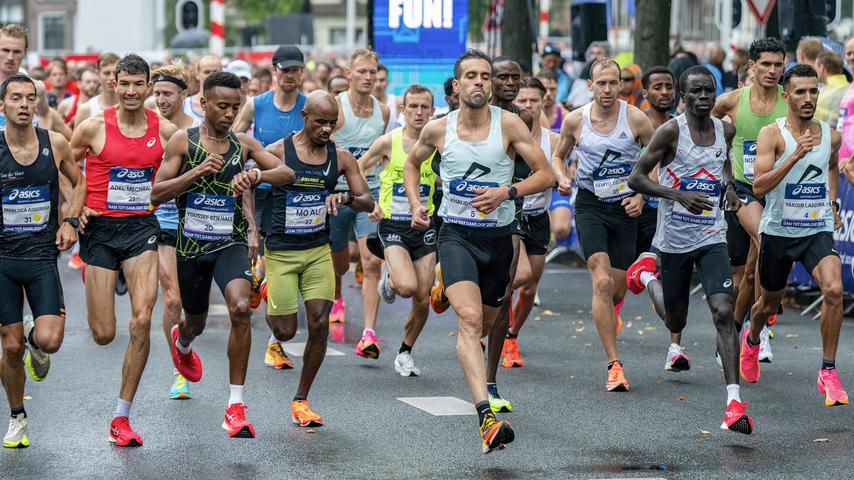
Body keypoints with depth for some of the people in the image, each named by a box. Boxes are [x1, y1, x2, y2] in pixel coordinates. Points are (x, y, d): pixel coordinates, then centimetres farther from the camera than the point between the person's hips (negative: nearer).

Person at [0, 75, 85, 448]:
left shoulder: (55, 144, -2)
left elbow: (78, 182, 16)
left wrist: (70, 221, 3)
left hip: (43, 255, 1)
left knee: (49, 340, -15)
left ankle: (36, 342, 24)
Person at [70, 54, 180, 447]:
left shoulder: (165, 130, 0)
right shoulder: (94, 127, -6)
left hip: (142, 227, 1)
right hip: (100, 229, -1)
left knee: (141, 321, -12)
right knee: (103, 334, -2)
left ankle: (121, 418, -1)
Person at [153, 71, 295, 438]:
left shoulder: (243, 144, 2)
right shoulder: (183, 141, -4)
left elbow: (287, 174, 0)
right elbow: (157, 194, -8)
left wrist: (257, 175, -20)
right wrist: (197, 171, -21)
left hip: (230, 243, 0)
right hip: (191, 244, 0)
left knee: (240, 308, -26)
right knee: (196, 321, 18)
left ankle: (236, 406, -19)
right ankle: (182, 342, 61)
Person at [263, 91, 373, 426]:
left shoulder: (341, 158, 0)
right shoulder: (277, 152, -9)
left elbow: (368, 202, 3)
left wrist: (345, 197, -20)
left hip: (319, 251, 3)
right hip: (281, 252, -3)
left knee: (320, 326, -7)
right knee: (285, 332, -2)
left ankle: (301, 401, 8)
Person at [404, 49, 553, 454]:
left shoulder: (509, 124, -6)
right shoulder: (438, 130, -1)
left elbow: (545, 174, -5)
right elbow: (411, 163, 20)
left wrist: (507, 192, -20)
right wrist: (416, 204, 5)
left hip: (498, 237, 2)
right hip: (456, 234, -1)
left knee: (485, 325, 17)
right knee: (470, 319, -23)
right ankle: (486, 418, -35)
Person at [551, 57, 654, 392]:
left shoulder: (636, 119, -7)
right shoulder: (575, 120, -4)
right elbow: (559, 155, 14)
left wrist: (642, 196, -7)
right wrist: (562, 178, -6)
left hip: (626, 207, 1)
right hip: (590, 204, -1)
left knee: (617, 290, 7)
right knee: (602, 282, -18)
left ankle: (608, 313, 48)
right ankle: (614, 365, -17)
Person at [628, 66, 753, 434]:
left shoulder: (725, 130, 3)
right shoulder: (671, 131, -12)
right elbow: (636, 178, -12)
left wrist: (729, 187, 5)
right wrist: (680, 195, -24)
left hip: (712, 238, 2)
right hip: (674, 238, -2)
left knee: (723, 311, -16)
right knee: (676, 312, 17)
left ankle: (734, 402, -23)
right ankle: (675, 345, 58)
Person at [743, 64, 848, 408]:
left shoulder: (831, 135, 1)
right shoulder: (772, 134, -12)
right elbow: (759, 187, -23)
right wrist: (796, 155, -31)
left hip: (819, 230, 2)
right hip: (778, 231, -2)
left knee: (834, 289, -24)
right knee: (770, 302, 17)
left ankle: (828, 372, -14)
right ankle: (751, 340, 53)